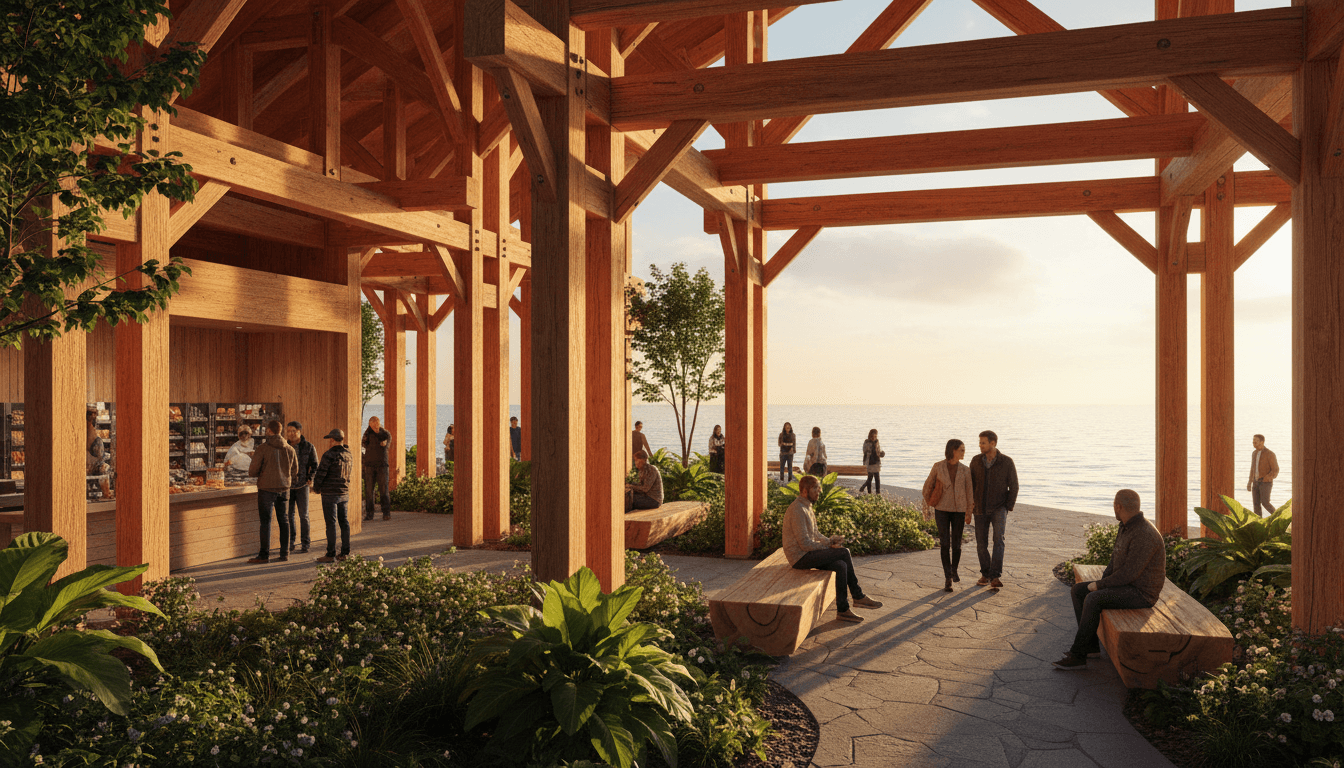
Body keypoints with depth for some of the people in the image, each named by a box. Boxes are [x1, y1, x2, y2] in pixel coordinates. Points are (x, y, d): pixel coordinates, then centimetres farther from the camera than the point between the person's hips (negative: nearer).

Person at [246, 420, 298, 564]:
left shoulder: (263, 448, -11)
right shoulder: (289, 449, 4)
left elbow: (252, 471, -9)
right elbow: (294, 470, 11)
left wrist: (260, 473, 11)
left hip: (266, 488, -4)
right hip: (283, 488, 4)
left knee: (266, 521, 1)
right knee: (283, 521, 10)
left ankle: (264, 554, 2)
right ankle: (284, 553, 12)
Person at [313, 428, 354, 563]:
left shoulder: (329, 455, -14)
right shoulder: (348, 456, 9)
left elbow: (320, 475, -13)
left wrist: (316, 488, 4)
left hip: (330, 494, -7)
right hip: (344, 493, 7)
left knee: (331, 524, -5)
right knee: (344, 522, 9)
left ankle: (331, 554, -4)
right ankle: (345, 553, 12)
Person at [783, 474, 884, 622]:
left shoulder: (806, 507, 14)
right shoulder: (797, 510, -20)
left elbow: (815, 534, 19)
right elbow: (805, 544, -22)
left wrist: (830, 540, -1)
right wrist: (829, 546, -11)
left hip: (807, 554, 10)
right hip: (800, 557, -10)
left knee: (841, 566, -10)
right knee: (844, 552, -15)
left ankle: (843, 610, -6)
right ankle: (858, 597, -1)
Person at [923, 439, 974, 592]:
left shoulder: (965, 470, 0)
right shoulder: (938, 467, -5)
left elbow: (968, 492, 5)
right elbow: (928, 486, 5)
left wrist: (969, 513, 3)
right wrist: (928, 505, 10)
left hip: (959, 511, 2)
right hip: (942, 509, -2)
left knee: (956, 544, 7)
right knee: (944, 544, -8)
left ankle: (954, 571, 33)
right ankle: (948, 579, -3)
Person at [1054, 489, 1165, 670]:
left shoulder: (1144, 535, -26)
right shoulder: (1126, 528, 7)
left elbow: (1129, 573, -26)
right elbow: (1117, 559, 16)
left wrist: (1099, 585, -15)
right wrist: (1101, 582, 1)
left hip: (1141, 593, -10)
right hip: (1127, 586, 10)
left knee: (1092, 599, -29)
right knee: (1078, 590, 5)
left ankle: (1077, 655, -19)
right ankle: (1091, 643, 7)